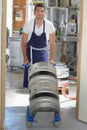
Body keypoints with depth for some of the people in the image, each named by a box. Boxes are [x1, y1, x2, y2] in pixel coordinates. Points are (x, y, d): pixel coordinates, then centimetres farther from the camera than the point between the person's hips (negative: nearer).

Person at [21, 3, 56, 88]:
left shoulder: (49, 25, -12)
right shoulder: (28, 24, -14)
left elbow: (52, 43, -5)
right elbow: (24, 42, -8)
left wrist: (51, 59, -11)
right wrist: (25, 59, -14)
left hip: (42, 52, 1)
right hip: (30, 51, -1)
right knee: (28, 74, -2)